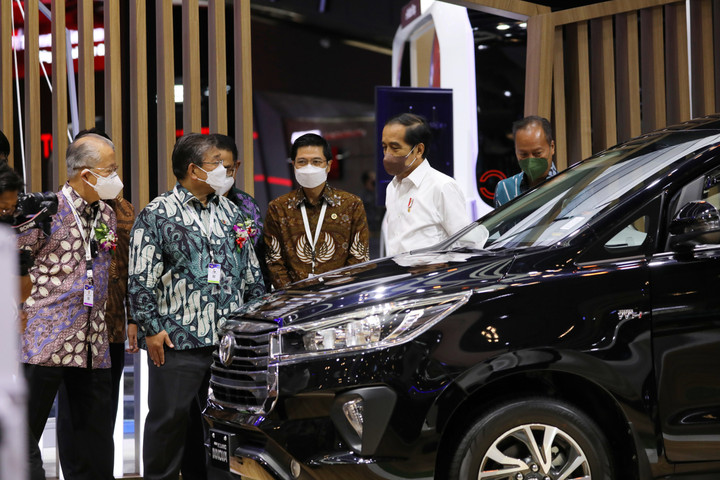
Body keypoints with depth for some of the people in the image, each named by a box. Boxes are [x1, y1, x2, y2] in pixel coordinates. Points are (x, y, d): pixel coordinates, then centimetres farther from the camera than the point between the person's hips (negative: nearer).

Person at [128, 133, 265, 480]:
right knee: (170, 417, -2)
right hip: (178, 340, -5)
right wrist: (151, 328, -11)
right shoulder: (157, 214, -3)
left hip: (230, 337, 5)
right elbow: (140, 279, -6)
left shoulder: (229, 210, 15)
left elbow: (251, 270, 21)